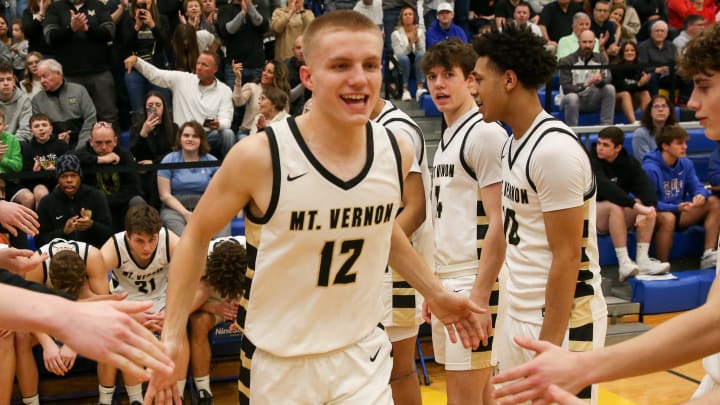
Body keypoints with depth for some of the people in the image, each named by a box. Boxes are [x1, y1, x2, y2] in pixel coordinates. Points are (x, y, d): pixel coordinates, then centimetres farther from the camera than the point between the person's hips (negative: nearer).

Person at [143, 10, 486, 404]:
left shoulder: (395, 153, -7)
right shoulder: (260, 156, -20)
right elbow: (196, 236, -6)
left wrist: (434, 293, 17)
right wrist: (172, 335, -9)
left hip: (362, 352, 3)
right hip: (276, 361, -2)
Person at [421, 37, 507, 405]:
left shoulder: (485, 133, -11)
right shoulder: (447, 138, 16)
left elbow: (498, 224, -17)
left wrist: (479, 296, -20)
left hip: (472, 287, -8)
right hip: (447, 284, 9)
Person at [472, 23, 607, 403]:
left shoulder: (555, 148, -19)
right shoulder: (513, 145, 9)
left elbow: (568, 256, -19)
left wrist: (549, 345, -19)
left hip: (561, 319, -9)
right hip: (518, 315, 9)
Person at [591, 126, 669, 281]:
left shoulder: (629, 162, 2)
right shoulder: (591, 160, -13)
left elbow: (645, 186, -14)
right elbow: (605, 187, -30)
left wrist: (649, 207, -36)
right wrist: (635, 205, -41)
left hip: (621, 218, 5)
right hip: (592, 213, -5)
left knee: (648, 204, -20)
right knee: (615, 205, -35)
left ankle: (642, 260, -27)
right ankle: (624, 263, -38)